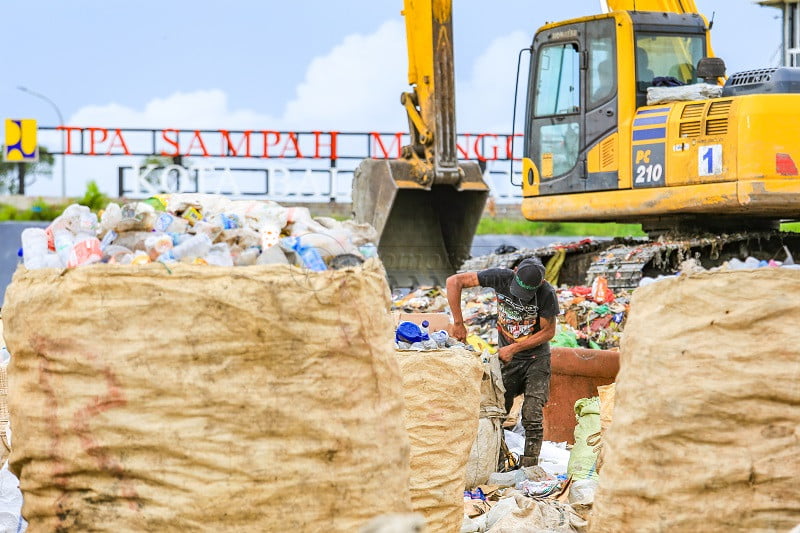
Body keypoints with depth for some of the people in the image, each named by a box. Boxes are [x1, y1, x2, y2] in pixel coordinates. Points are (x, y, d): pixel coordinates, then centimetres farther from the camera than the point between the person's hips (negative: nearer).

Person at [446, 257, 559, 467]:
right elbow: (454, 281, -14)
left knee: (532, 416, -11)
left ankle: (529, 469, -6)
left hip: (536, 358, -2)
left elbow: (548, 331, -11)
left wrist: (513, 348, -15)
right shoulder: (501, 277, -17)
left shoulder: (547, 294, -21)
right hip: (507, 358, 2)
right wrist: (458, 323, -16)